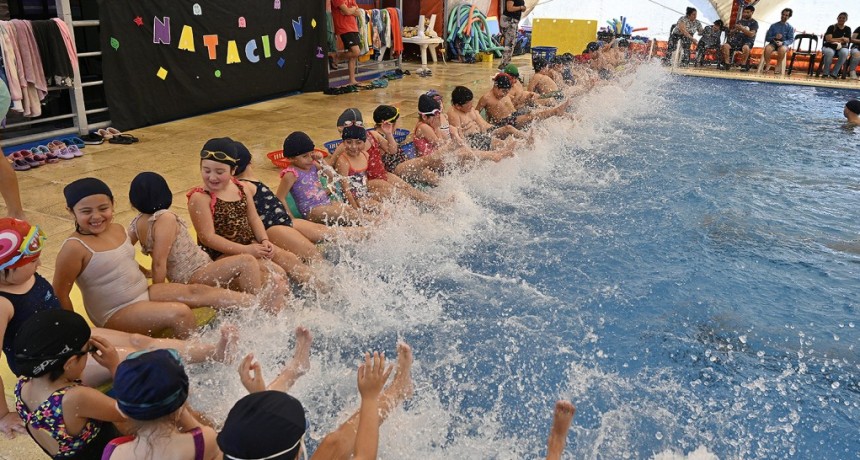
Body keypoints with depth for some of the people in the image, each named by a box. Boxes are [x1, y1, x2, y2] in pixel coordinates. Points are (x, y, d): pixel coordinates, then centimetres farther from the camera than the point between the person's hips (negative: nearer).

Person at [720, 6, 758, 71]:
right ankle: (727, 64, -24)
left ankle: (744, 65, -26)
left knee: (745, 47, -41)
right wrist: (735, 29, -4)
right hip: (737, 40, 4)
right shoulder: (739, 21, 19)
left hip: (747, 41, -4)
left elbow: (751, 34, -11)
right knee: (725, 45, -24)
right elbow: (731, 32, 19)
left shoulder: (754, 23, 5)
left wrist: (741, 28, -18)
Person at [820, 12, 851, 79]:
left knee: (844, 53, -35)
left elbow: (847, 40, -1)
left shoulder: (847, 29, 10)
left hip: (842, 47, 2)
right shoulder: (832, 27, 1)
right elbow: (828, 39, -11)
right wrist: (841, 39, -7)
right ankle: (825, 73, -22)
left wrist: (835, 41, -12)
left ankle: (834, 73, -26)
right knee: (829, 53, -40)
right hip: (829, 46, -2)